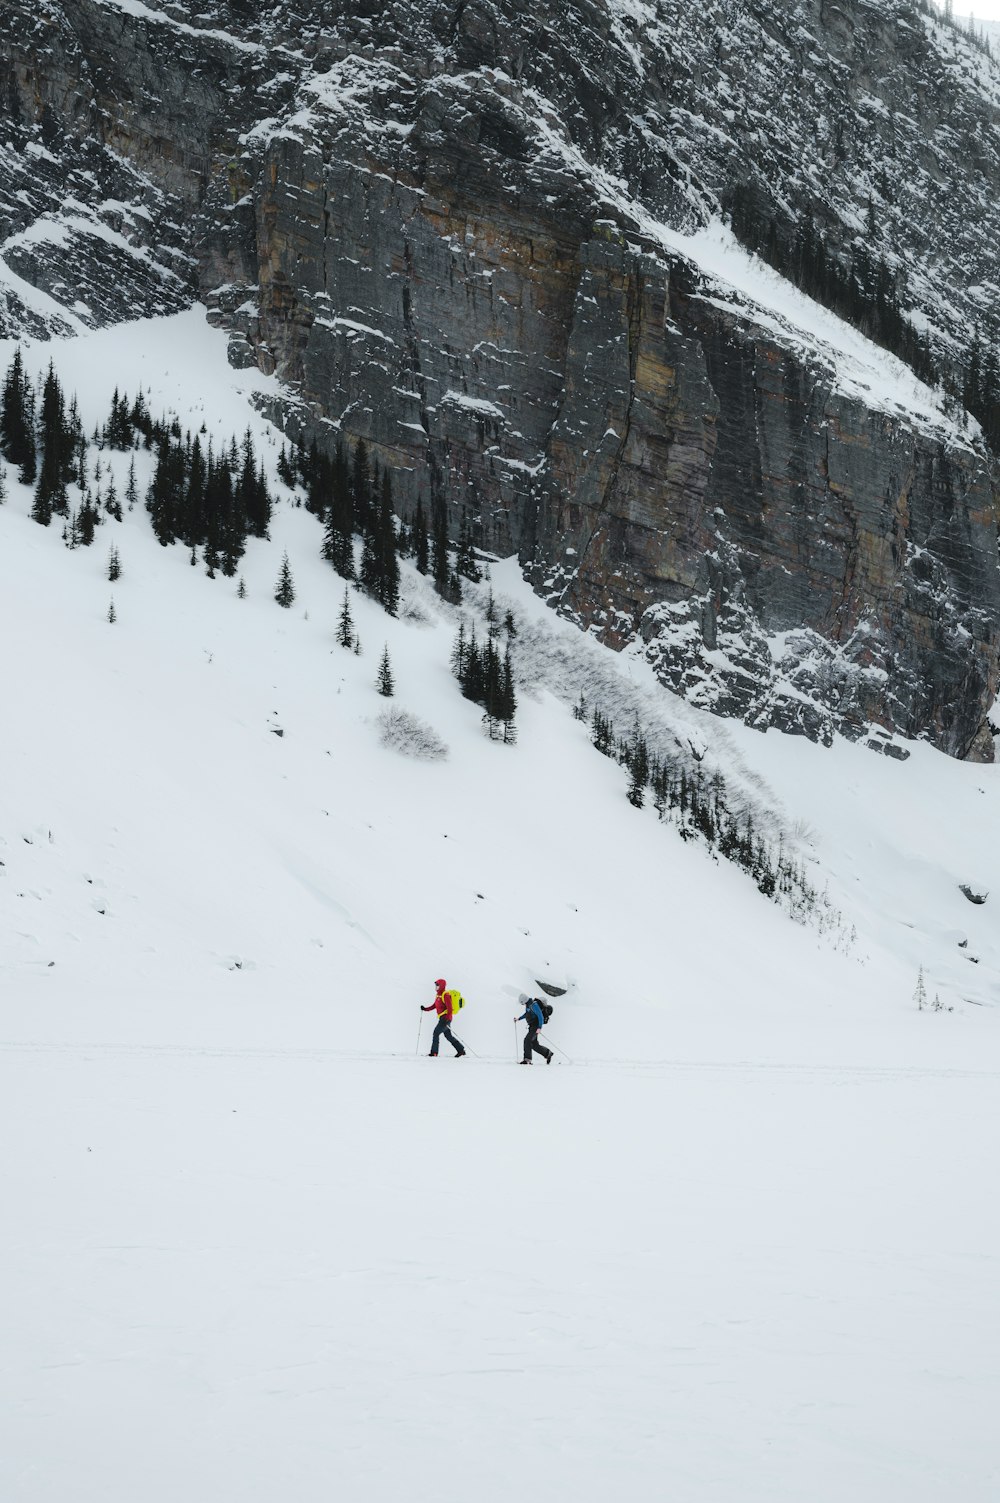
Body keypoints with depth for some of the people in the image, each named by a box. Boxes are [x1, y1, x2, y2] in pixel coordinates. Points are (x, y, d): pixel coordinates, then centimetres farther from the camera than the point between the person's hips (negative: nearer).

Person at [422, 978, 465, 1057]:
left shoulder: (445, 995, -13)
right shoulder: (438, 995, 15)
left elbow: (449, 1007, -20)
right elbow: (434, 1006, 23)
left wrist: (448, 1018, -28)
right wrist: (425, 1009, 13)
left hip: (446, 1017, -10)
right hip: (442, 1018, 10)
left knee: (436, 1033, -11)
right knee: (448, 1036, 12)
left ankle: (434, 1053, -11)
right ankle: (461, 1050, 17)